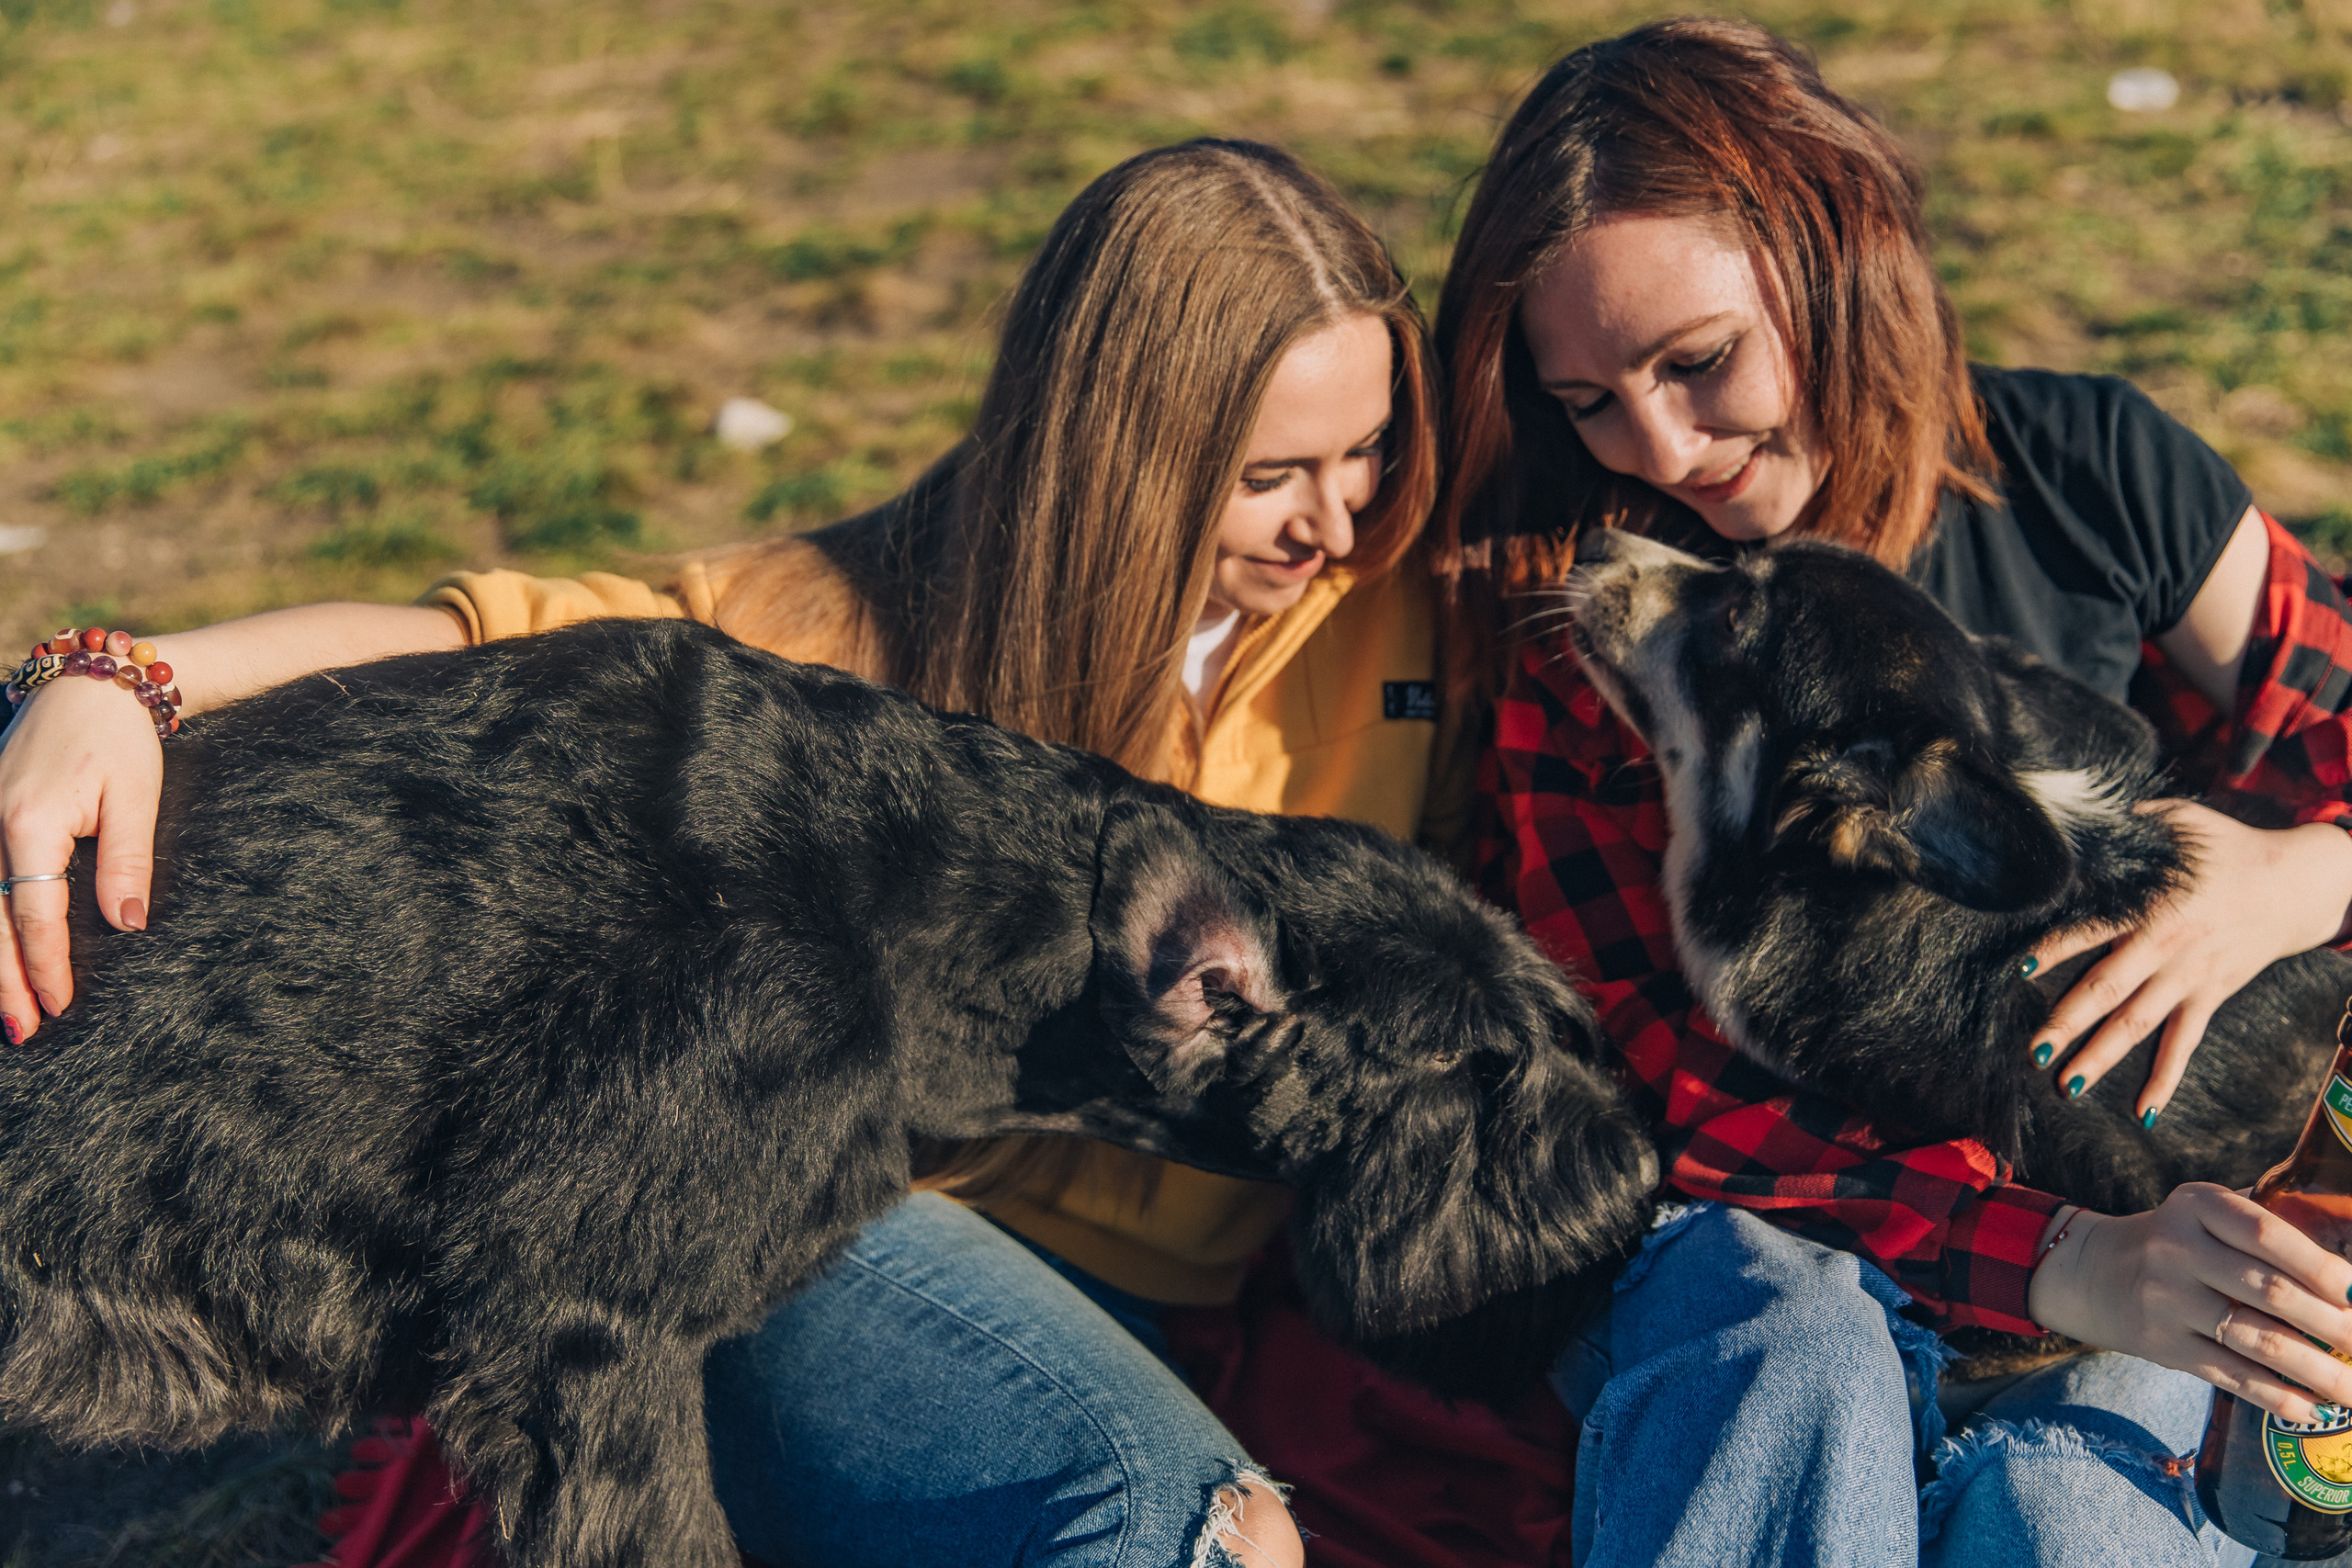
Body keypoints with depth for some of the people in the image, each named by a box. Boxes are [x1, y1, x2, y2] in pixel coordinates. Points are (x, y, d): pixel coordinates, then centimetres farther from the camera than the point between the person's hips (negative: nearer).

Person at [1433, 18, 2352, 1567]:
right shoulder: (1573, 615, -7)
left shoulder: (2090, 469, -3)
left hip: (2130, 1203, 1)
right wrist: (2056, 1259, -24)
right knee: (1795, 1382, -34)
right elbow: (1662, 1074, -11)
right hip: (1755, 1229, -1)